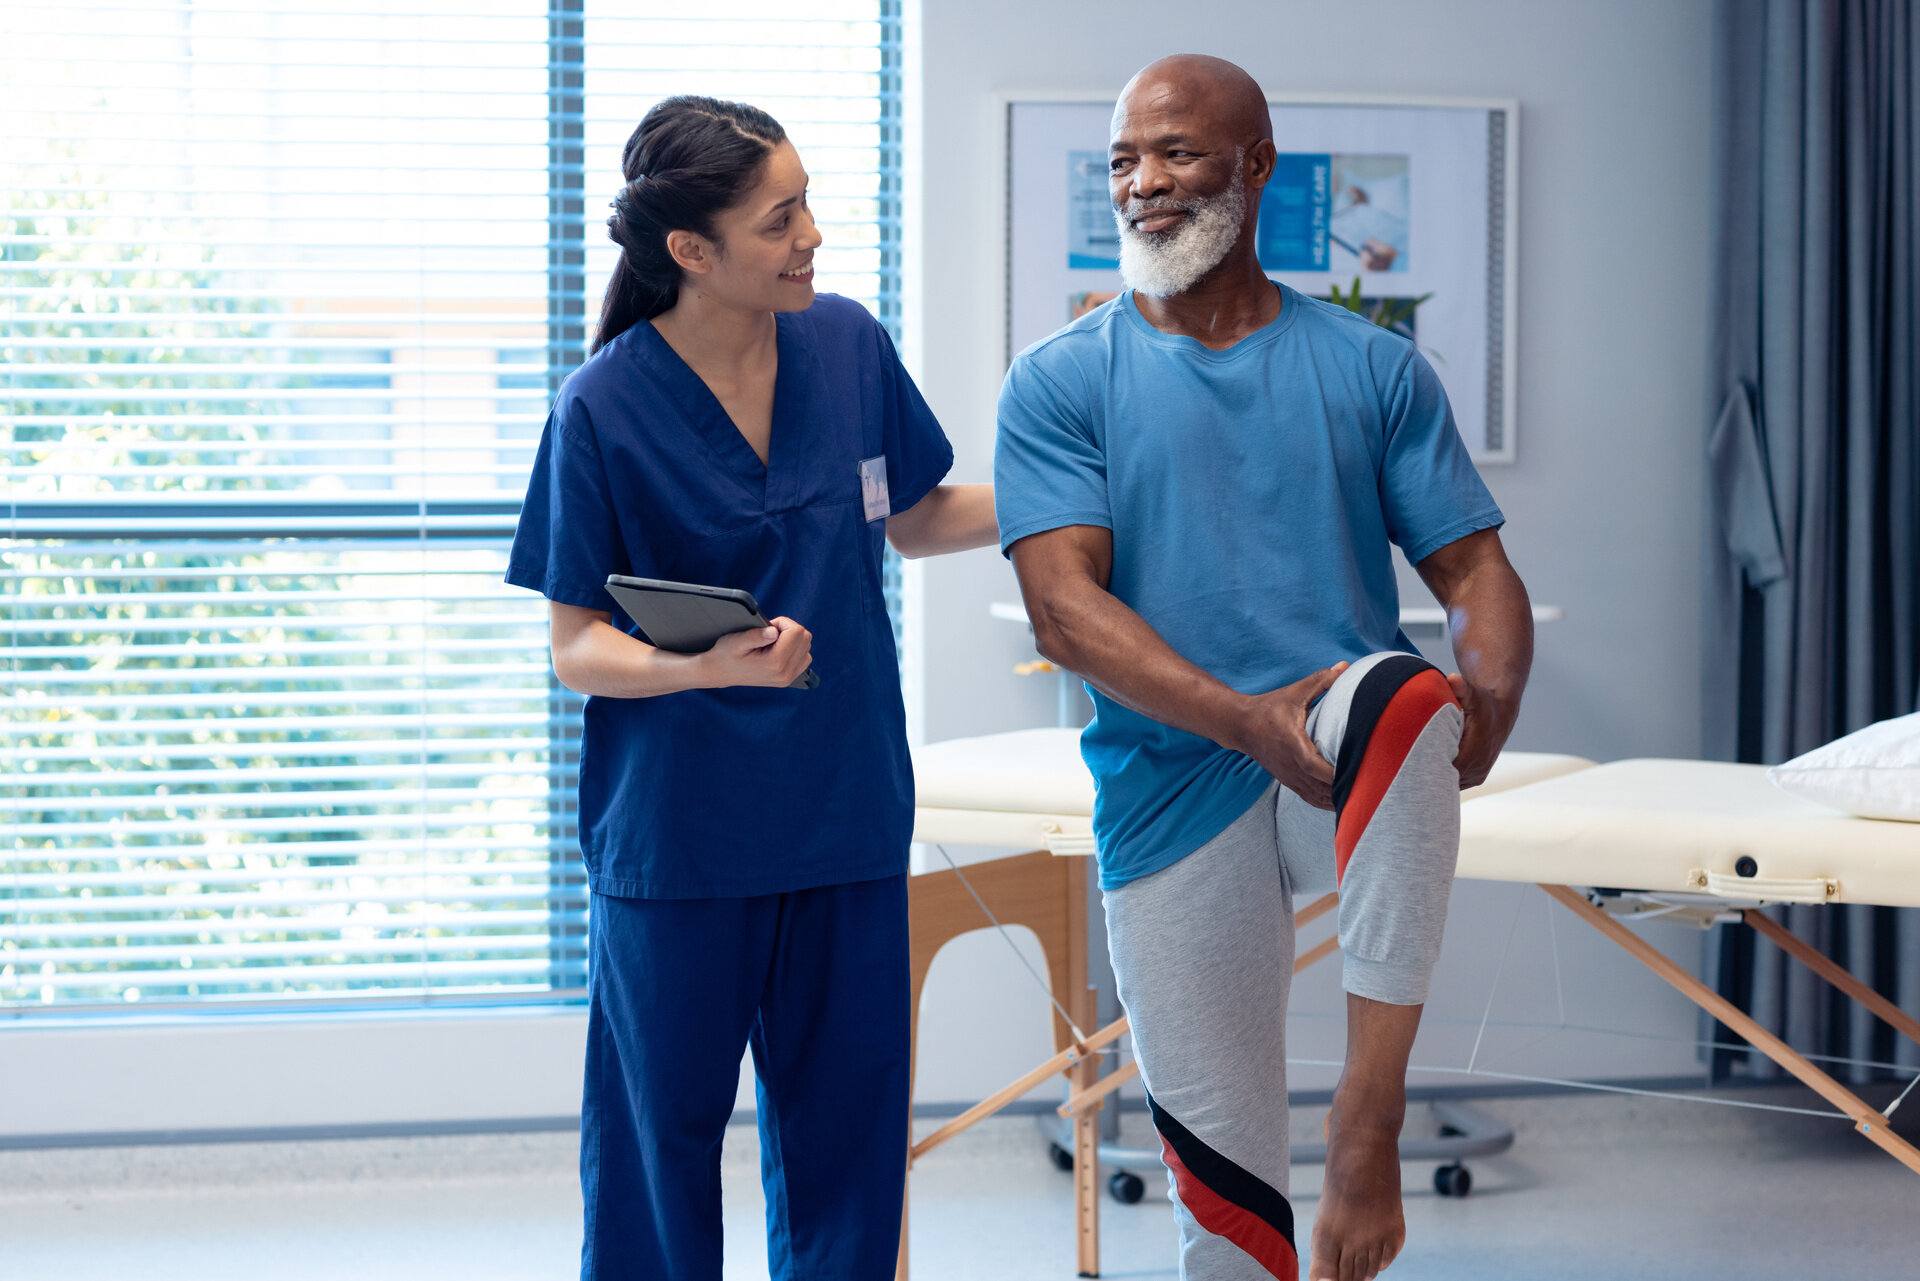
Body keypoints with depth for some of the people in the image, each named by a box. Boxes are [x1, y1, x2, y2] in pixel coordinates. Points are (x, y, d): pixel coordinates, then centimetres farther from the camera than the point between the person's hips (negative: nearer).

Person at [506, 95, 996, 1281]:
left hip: (847, 816, 4)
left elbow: (915, 519, 15)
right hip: (677, 833, -4)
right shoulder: (604, 410, -12)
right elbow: (577, 649, -10)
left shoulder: (848, 343, -1)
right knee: (661, 1136, 7)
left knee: (845, 1126, 11)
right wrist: (709, 665, -28)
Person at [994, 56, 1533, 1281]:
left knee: (1403, 700, -37)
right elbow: (1065, 608, -8)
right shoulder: (1062, 383, 5)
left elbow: (1478, 571, 5)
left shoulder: (1375, 371, 9)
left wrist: (1489, 700, -19)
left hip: (1357, 769, 0)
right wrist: (1246, 719, -23)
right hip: (1172, 797, 1)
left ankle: (1372, 1115, -32)